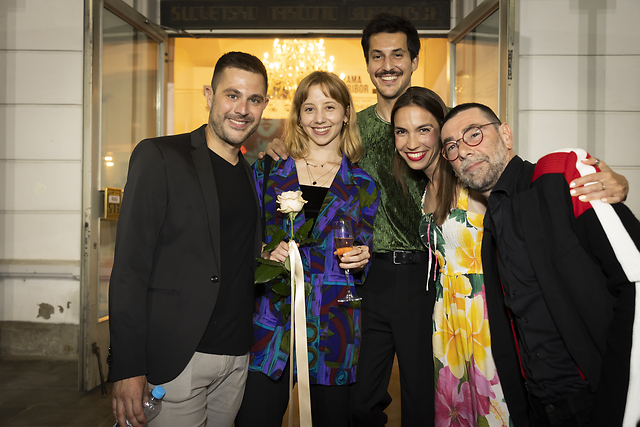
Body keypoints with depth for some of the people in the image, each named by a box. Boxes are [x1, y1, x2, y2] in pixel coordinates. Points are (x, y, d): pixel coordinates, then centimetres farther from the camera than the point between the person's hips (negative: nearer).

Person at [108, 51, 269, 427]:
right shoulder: (159, 157, -7)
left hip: (238, 357, 6)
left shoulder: (253, 175, 12)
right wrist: (127, 368, -16)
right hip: (175, 359, -6)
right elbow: (130, 266, -12)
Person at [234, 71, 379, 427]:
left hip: (334, 330, 0)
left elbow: (367, 256, 13)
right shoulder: (267, 173, 8)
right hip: (272, 323, 0)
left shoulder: (363, 186, 8)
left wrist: (361, 260, -8)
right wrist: (266, 254, -9)